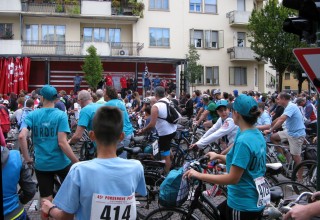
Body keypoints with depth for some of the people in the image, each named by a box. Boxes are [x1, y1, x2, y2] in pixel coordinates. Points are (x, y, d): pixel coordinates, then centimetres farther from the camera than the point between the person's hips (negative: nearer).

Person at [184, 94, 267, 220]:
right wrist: (218, 156, 18)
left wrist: (198, 175, -22)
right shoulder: (258, 135, 1)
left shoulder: (243, 141, -27)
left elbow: (233, 178, -27)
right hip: (254, 199, 9)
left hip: (244, 203, -8)